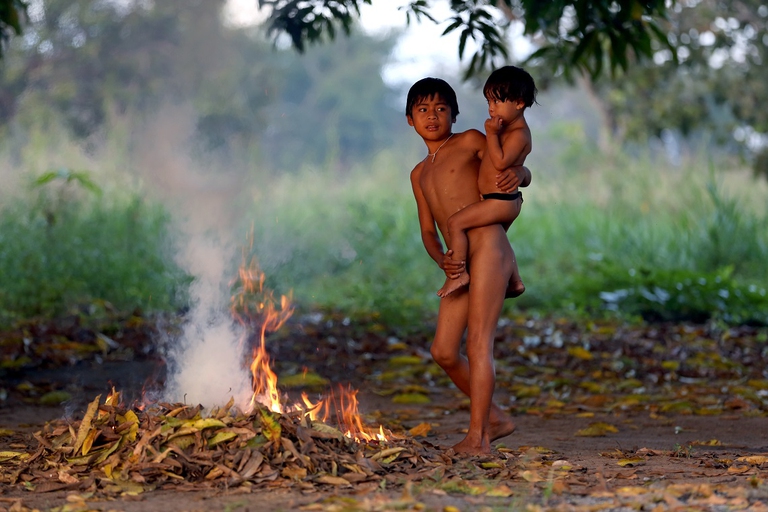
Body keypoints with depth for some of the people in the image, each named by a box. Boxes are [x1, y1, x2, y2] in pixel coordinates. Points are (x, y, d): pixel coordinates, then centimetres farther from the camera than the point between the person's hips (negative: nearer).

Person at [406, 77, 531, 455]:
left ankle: (477, 437, -12)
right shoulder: (419, 174, 25)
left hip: (488, 248, -7)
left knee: (478, 342, -12)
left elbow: (522, 173, 13)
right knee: (443, 351, 4)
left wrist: (518, 174, -13)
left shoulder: (470, 142, 8)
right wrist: (442, 260, -1)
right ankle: (495, 417, 20)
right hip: (462, 264, 7)